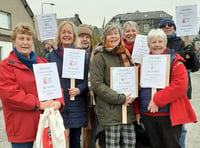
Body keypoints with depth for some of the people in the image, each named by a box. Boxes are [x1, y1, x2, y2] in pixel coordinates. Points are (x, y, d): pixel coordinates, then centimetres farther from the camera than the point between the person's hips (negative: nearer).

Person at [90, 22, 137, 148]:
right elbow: (96, 84, -12)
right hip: (110, 112, -5)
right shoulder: (99, 57, -4)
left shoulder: (126, 55, 15)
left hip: (128, 110, 6)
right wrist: (120, 98, -15)